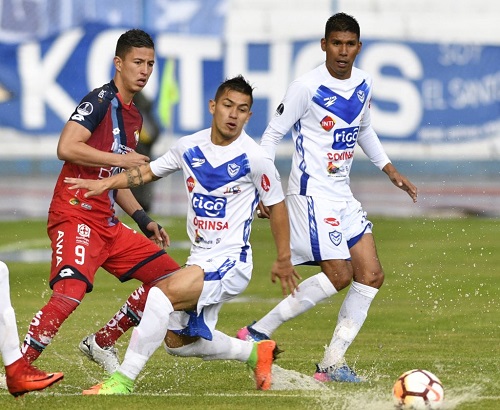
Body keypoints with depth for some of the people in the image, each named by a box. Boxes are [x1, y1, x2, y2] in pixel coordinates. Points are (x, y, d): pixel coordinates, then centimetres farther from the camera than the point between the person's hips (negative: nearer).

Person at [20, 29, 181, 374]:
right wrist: (122, 159, -15)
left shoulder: (134, 117, 20)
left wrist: (145, 221, 20)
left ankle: (101, 343, 17)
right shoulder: (101, 100, -7)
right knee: (70, 291, -29)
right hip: (76, 216, -9)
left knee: (169, 275, 9)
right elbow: (66, 148, -20)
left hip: (107, 224, 9)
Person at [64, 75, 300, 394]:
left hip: (231, 260, -8)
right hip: (200, 258, 8)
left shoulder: (253, 158, -12)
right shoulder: (190, 148, 4)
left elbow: (277, 204, -1)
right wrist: (104, 184, 5)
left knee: (163, 293, -29)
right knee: (178, 341, 14)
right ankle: (256, 352, 34)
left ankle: (124, 379, -24)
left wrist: (284, 260, 4)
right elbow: (148, 171, 19)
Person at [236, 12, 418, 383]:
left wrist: (390, 170, 19)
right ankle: (259, 332, -6)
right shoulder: (307, 87, -13)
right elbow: (273, 134, -7)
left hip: (343, 195, 8)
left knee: (371, 275, 0)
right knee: (339, 275, -15)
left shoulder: (363, 84, 8)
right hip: (312, 194, -8)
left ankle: (332, 364, 4)